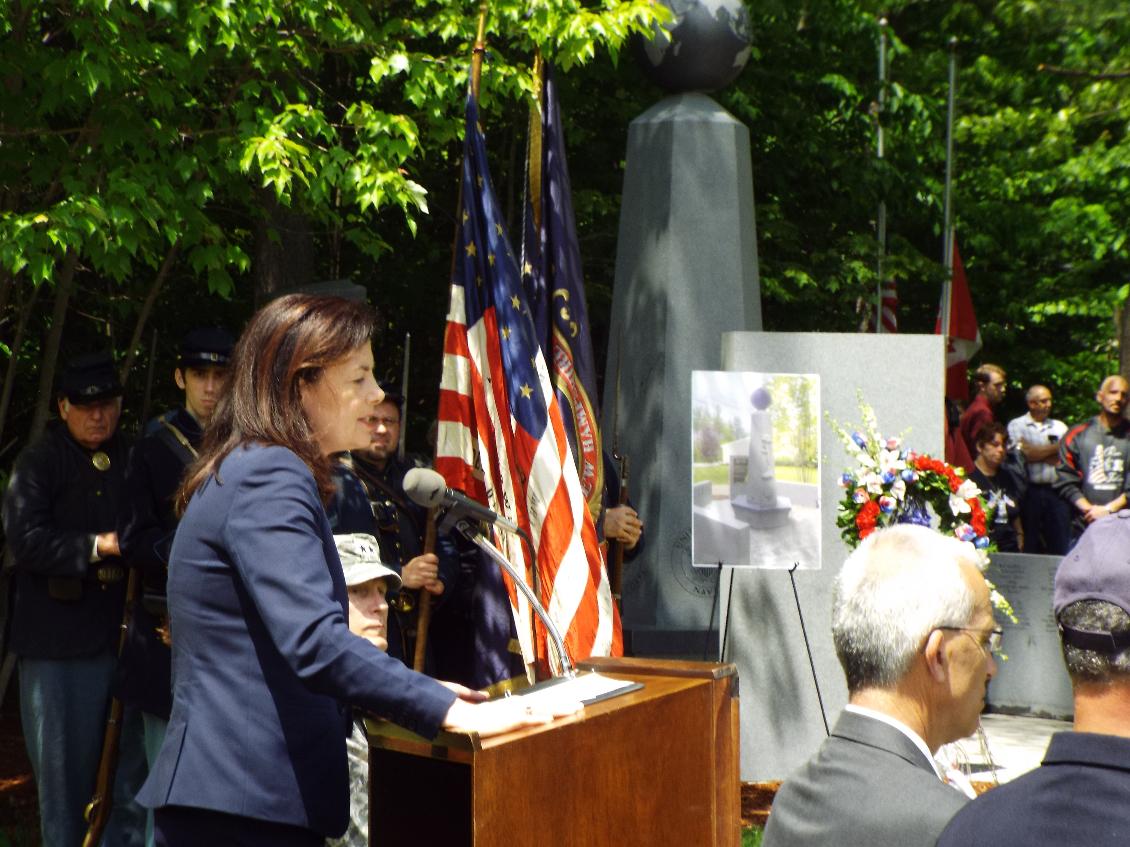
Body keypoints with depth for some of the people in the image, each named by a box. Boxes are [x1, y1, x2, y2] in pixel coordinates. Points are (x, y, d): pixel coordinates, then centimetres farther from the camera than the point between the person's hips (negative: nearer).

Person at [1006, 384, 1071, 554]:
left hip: (1056, 490, 3)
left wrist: (1037, 453, -6)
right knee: (1030, 544, 2)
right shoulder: (1017, 425, 5)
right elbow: (1026, 454, -9)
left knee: (1061, 545, -1)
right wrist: (1056, 447, 1)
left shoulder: (1059, 426, 15)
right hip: (1030, 490, -3)